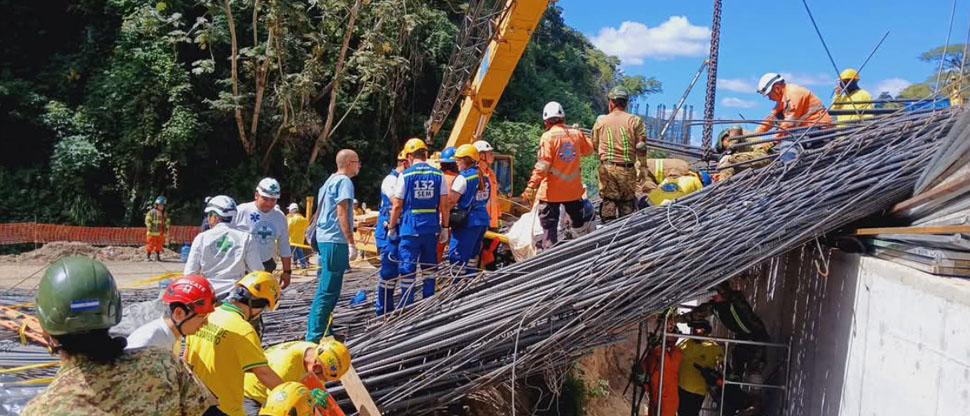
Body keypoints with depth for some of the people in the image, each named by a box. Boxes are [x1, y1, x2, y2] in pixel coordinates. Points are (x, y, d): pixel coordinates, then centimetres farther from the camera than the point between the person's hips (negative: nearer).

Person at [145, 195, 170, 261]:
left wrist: (166, 228, 12)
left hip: (161, 233, 6)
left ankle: (158, 256, 19)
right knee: (150, 244, -5)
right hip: (153, 232, -6)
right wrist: (150, 228, -14)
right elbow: (147, 220, -8)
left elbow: (167, 222, 24)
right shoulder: (152, 212, -3)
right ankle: (148, 257, 1)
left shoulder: (165, 214, 17)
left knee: (159, 245, 10)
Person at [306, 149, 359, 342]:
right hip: (335, 241, -10)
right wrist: (351, 243, -19)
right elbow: (342, 213, -17)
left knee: (327, 288, 15)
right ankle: (314, 336, -6)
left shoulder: (330, 180, 20)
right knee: (328, 291, -8)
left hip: (325, 238, 10)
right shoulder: (344, 181, -9)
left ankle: (324, 331, 22)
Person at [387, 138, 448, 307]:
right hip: (431, 227, 3)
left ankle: (406, 306, 7)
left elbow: (397, 206, -5)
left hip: (410, 227, -3)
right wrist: (445, 227, 10)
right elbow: (444, 205, 2)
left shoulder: (405, 175, -6)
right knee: (429, 265, 16)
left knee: (408, 267, 3)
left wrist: (391, 227, 6)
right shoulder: (438, 175, 2)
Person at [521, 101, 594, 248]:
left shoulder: (548, 136, -14)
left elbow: (542, 165, -21)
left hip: (551, 192, -5)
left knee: (549, 227, 2)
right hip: (573, 190, 5)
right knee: (579, 225, 23)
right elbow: (589, 150, 21)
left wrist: (531, 186, -21)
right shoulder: (576, 134, 1)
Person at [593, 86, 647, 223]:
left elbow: (595, 145, 10)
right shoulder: (635, 120, -1)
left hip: (606, 167, 1)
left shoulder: (600, 121, 4)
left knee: (608, 200, 6)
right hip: (627, 168, -1)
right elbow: (641, 146, -3)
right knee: (627, 203, 10)